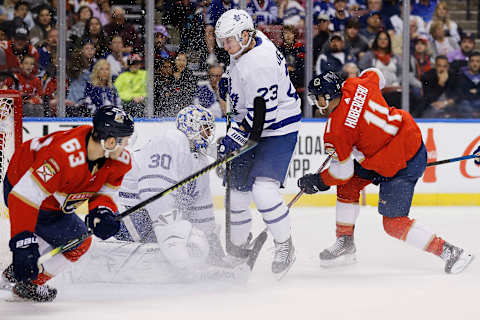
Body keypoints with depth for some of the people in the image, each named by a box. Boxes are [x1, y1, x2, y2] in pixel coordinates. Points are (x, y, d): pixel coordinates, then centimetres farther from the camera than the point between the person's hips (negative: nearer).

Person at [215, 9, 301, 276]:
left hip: (278, 131, -10)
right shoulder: (251, 40, 1)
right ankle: (239, 245, 28)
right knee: (237, 186, 11)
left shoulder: (259, 63, -29)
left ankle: (285, 246, -3)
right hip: (251, 128, 10)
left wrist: (235, 138, -23)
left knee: (264, 189, -22)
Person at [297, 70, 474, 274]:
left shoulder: (336, 128, -22)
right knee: (348, 186, 17)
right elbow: (376, 76, 21)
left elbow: (342, 172, -14)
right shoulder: (354, 85, -4)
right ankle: (345, 244, 27)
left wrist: (317, 182, 4)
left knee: (394, 223, -6)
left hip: (401, 166, -10)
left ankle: (449, 252, -4)